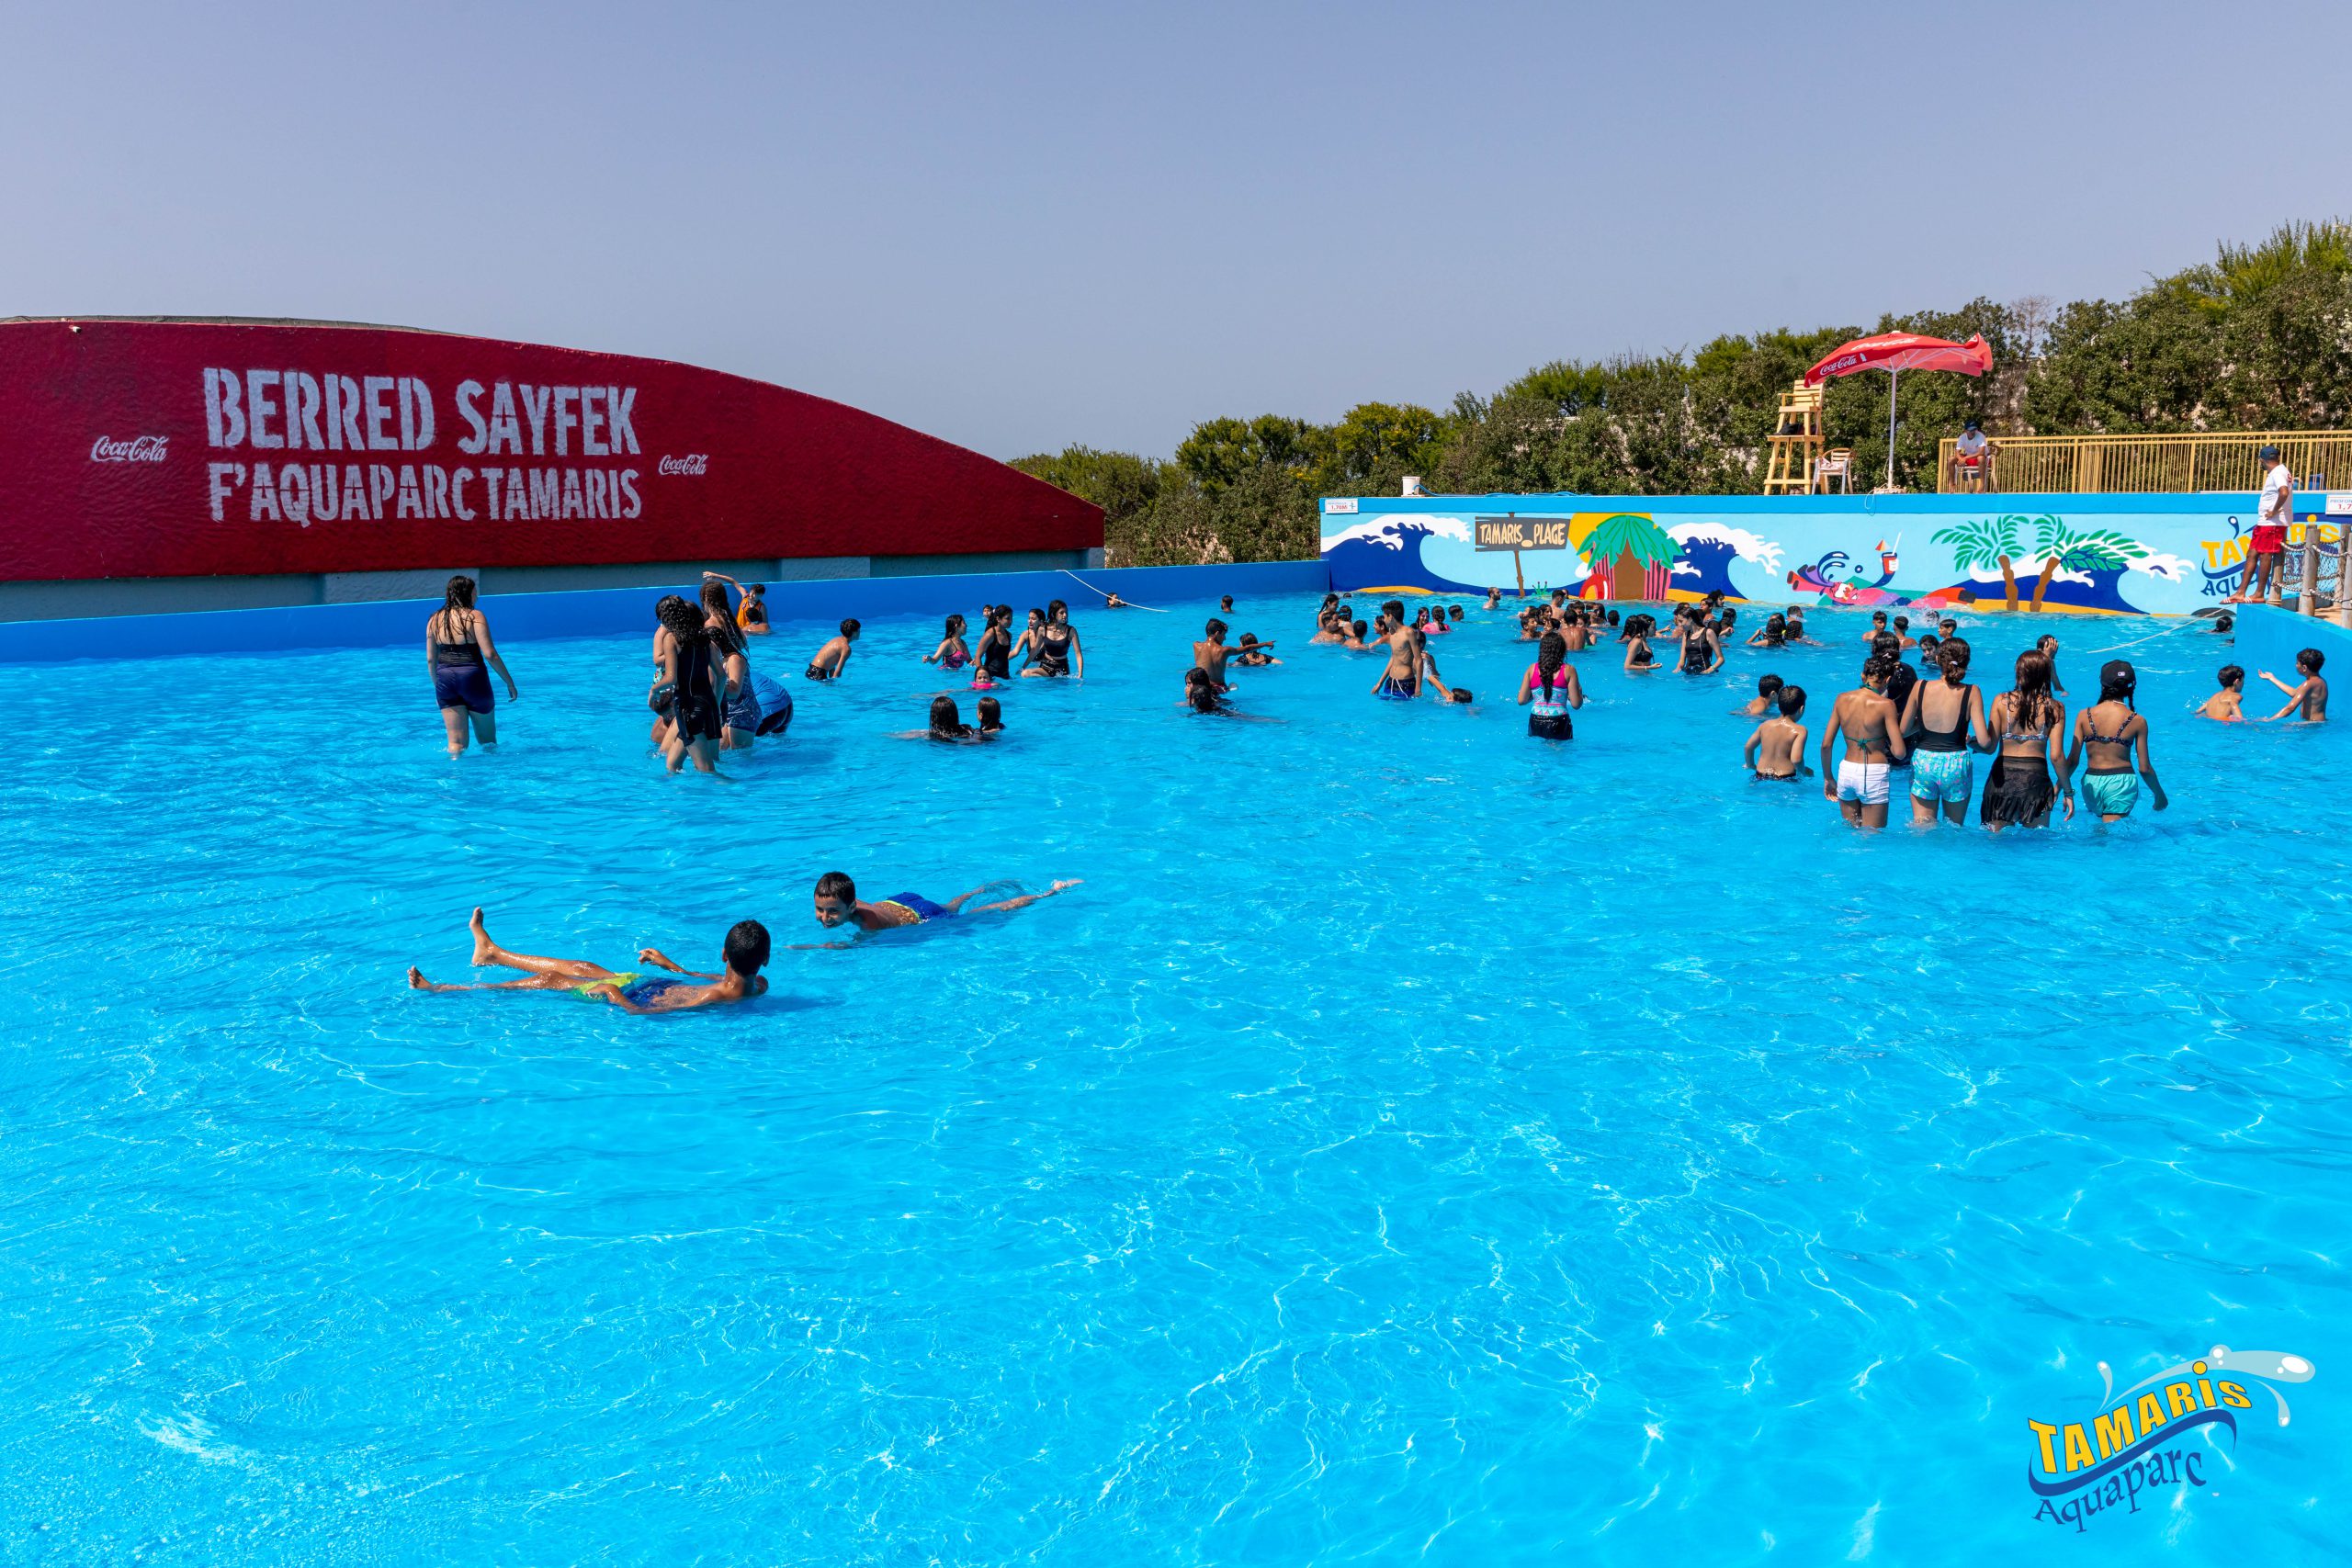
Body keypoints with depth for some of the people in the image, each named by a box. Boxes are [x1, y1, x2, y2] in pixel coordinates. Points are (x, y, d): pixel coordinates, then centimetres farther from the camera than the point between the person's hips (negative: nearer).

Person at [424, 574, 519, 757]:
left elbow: (430, 659, 9)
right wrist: (510, 682, -6)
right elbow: (490, 655, -13)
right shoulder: (475, 616, -7)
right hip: (473, 679, -4)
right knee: (487, 740, 12)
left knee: (456, 742, 6)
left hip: (446, 680, 4)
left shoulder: (434, 619, 7)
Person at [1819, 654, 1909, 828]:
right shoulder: (1885, 705, -10)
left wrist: (1827, 778, 14)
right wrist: (1887, 743, 9)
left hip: (1846, 772, 4)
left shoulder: (1842, 700, 2)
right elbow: (1899, 752, -13)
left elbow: (1826, 745, 3)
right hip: (1874, 774, -4)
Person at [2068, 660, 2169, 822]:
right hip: (2121, 783, -2)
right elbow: (2145, 768, 1)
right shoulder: (2137, 721, -4)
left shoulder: (2084, 715, -1)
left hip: (2091, 782, 2)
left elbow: (2073, 760, 0)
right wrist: (2159, 795, 16)